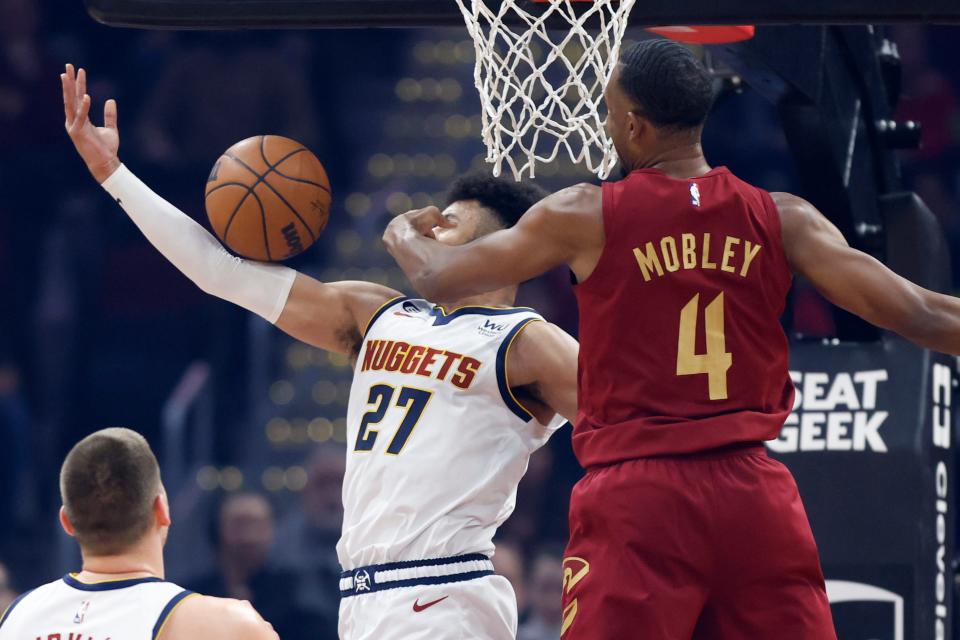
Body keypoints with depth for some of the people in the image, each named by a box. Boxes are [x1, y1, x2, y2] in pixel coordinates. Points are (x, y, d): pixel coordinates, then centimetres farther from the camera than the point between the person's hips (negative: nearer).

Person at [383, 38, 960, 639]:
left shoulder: (586, 216, 0)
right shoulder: (781, 218, 4)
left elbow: (439, 279, 11)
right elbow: (911, 312, -2)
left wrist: (405, 235, 33)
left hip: (636, 498, -2)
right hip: (756, 496, 3)